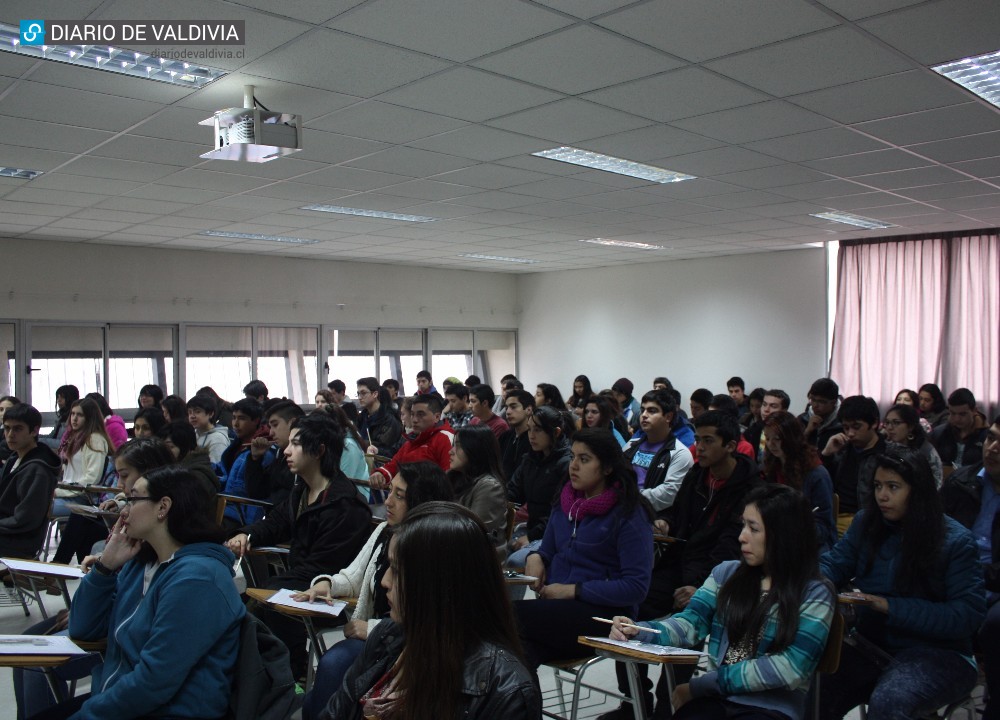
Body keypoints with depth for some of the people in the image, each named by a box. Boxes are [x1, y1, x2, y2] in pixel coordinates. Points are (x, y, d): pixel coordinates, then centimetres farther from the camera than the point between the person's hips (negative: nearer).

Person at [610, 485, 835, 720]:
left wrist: (699, 685, -12)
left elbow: (791, 669, -11)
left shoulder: (814, 595, -1)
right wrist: (640, 632, -18)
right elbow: (692, 623, 4)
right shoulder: (727, 573, 11)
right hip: (715, 699, 3)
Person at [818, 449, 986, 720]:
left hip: (936, 654, -4)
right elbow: (833, 565, 6)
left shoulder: (956, 541, -8)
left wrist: (892, 608, -22)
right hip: (871, 646, 4)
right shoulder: (865, 523, 5)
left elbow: (968, 615, -14)